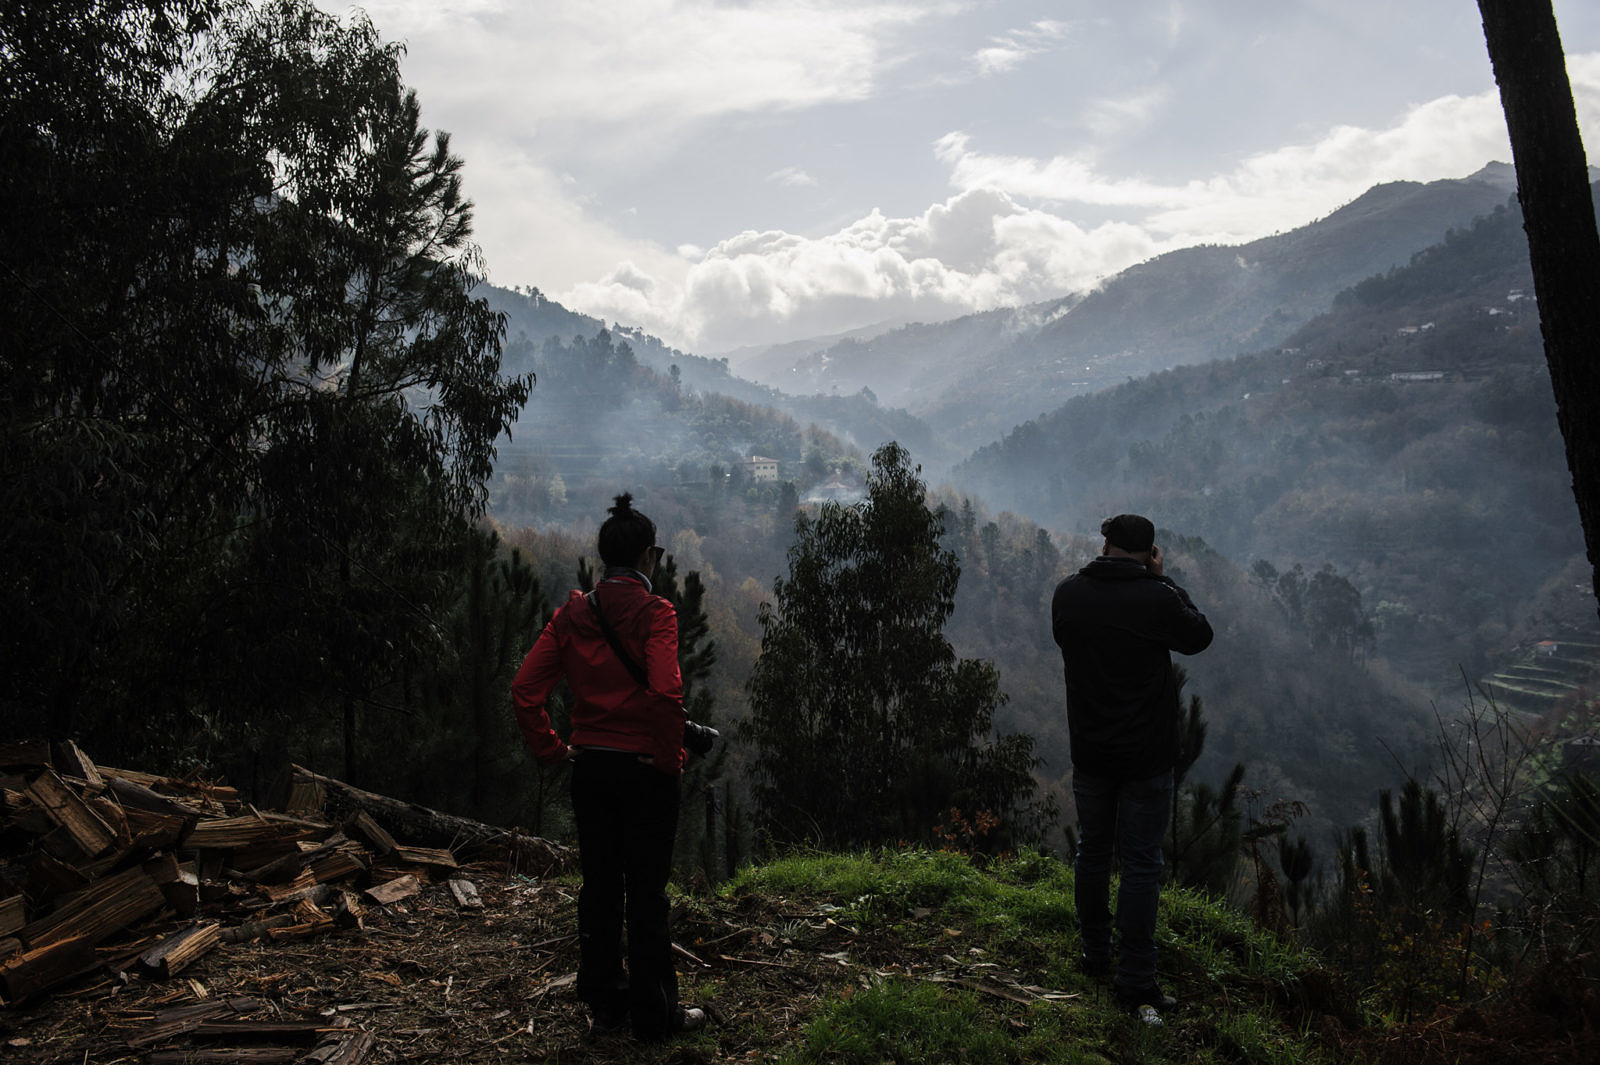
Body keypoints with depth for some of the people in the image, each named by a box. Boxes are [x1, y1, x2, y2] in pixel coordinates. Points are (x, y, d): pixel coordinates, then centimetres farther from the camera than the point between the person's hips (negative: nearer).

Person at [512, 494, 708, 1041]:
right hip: (645, 770, -5)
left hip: (589, 767, 5)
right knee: (646, 892, 5)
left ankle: (603, 1006, 27)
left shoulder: (572, 614, 2)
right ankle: (653, 1013, 17)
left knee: (598, 887, 15)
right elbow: (665, 693, -25)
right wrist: (670, 759, -12)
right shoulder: (654, 612, -13)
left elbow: (525, 689, -1)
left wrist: (553, 749, 6)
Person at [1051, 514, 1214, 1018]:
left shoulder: (1068, 594, -7)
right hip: (1146, 757, -3)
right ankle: (1135, 981, 9)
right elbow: (1199, 636, 1)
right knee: (1140, 863, 4)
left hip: (1089, 753, 4)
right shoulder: (1157, 599, -17)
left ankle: (1095, 955, 33)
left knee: (1092, 851, 19)